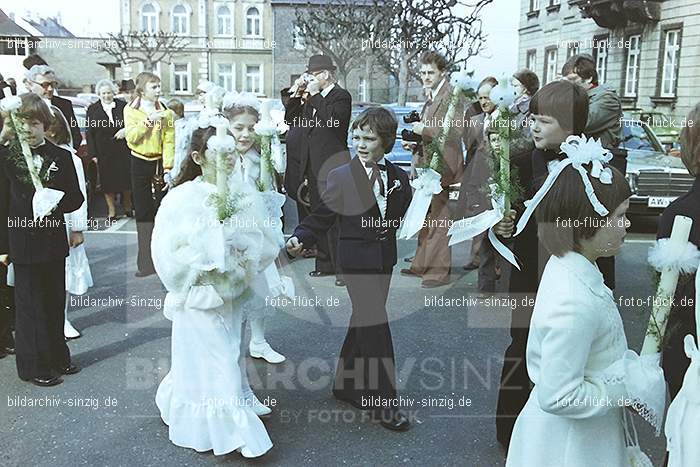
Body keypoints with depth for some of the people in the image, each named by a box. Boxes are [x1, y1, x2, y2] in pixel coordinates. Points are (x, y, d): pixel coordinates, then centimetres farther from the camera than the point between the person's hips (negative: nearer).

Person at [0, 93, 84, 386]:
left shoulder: (61, 157, 1)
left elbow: (76, 198, 3)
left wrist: (53, 203, -18)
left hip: (54, 241, 3)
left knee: (55, 301, 13)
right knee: (29, 305, 5)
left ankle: (56, 357, 29)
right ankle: (34, 366, 18)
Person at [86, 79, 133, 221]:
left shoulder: (123, 106, 4)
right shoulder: (92, 109, 4)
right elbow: (90, 133, 3)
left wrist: (126, 130, -12)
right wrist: (93, 154, -4)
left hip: (123, 150, 0)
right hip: (104, 152, 0)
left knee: (126, 178, 4)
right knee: (108, 181, 4)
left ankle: (128, 207, 23)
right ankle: (111, 211, 15)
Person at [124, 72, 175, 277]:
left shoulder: (166, 112, 5)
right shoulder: (131, 110, 2)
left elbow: (169, 141, -1)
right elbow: (131, 137, -11)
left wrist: (168, 166, -11)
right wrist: (148, 120, -20)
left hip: (159, 162, 0)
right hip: (140, 163, 0)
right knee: (143, 212, 2)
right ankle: (146, 262, 8)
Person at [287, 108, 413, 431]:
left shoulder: (398, 177, 5)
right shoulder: (341, 177, -7)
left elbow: (401, 218, 11)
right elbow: (322, 216, -7)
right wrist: (300, 238, -20)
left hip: (384, 260, 5)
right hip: (357, 261, -5)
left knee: (363, 322, 15)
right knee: (374, 325, -6)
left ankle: (346, 385, 33)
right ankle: (382, 402, 5)